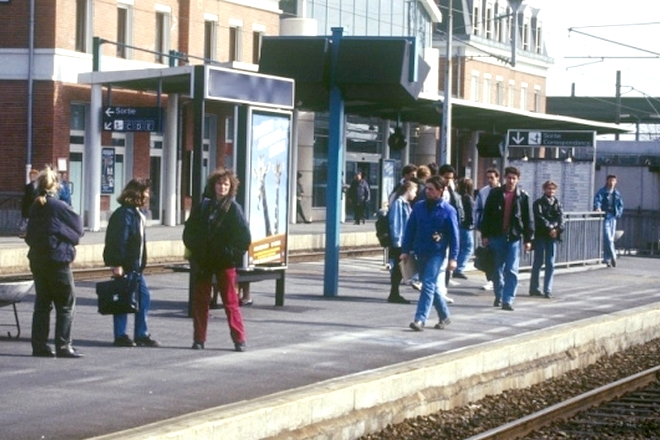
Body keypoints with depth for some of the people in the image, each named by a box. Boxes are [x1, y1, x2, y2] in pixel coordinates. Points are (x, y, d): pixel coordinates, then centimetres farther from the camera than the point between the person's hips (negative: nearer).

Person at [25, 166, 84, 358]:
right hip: (57, 261, -7)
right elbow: (78, 227, -2)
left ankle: (39, 345, 11)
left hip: (37, 260, 7)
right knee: (66, 305, 2)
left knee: (42, 304, 11)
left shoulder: (35, 207, 6)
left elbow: (29, 235, 13)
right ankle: (63, 346, -1)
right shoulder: (59, 206, -14)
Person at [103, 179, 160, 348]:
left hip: (135, 266, 10)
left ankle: (142, 335, 15)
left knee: (144, 297, 9)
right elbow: (119, 240, -20)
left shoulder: (138, 214, 17)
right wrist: (117, 264, -24)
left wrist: (141, 263, 15)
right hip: (124, 266, -10)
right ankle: (120, 336, 4)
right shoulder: (123, 214, -14)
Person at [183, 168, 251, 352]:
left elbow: (244, 237, -5)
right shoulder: (203, 206, 7)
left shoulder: (233, 209, -3)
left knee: (230, 301, -3)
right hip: (203, 261, 4)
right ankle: (199, 339, 12)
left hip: (225, 262, -4)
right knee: (200, 300, 6)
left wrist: (232, 254, -10)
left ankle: (239, 340, 1)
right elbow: (189, 230, 12)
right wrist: (195, 250, 2)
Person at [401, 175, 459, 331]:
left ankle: (420, 319, -17)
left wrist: (453, 258, -9)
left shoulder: (448, 210, -6)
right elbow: (410, 229, 8)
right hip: (420, 253, 5)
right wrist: (405, 250, 5)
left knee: (428, 285, -13)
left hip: (437, 253, -5)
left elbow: (454, 235, -5)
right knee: (432, 286, 14)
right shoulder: (419, 207, 4)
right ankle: (444, 316, 30)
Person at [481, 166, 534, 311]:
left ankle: (508, 300, -7)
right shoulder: (495, 193, 2)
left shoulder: (523, 197, 0)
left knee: (511, 271, -7)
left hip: (514, 237, -2)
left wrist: (528, 239, -1)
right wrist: (485, 235, 1)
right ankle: (499, 296, 25)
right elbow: (486, 215, 4)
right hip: (497, 236, 2)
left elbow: (528, 219, 2)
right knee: (498, 269, 11)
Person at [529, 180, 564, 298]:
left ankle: (548, 290, 4)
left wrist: (558, 229, -17)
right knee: (538, 262, 1)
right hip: (540, 235, -3)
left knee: (550, 263, 2)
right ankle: (534, 288, 8)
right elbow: (540, 218, -10)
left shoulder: (557, 203, 13)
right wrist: (550, 228, -20)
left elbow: (561, 217, 1)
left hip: (553, 236, 4)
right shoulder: (538, 203, 1)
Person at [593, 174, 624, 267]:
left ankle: (607, 259, 13)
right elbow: (597, 200, -16)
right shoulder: (602, 192, -3)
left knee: (610, 239, 7)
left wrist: (619, 213, 3)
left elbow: (620, 204, 20)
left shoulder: (617, 193, 13)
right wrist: (598, 208, -36)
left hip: (613, 217, 5)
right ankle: (613, 257, -9)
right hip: (605, 217, -5)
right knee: (607, 238, -12)